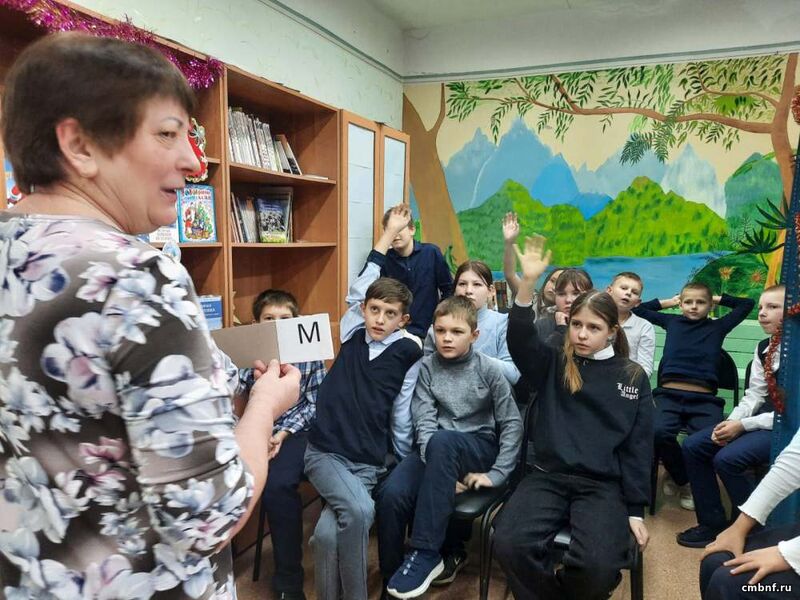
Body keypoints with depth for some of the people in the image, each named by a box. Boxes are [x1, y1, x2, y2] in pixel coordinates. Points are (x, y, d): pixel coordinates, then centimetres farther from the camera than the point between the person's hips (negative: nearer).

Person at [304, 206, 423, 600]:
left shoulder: (408, 353, -2)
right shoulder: (352, 335, 4)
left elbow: (401, 415, 2)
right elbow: (360, 289, 5)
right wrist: (388, 233, 12)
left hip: (369, 462, 0)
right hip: (324, 450, 1)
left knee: (328, 532, -22)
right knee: (360, 511, -24)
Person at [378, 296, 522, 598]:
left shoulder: (489, 369, -6)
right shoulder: (427, 366, -1)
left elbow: (512, 423, -4)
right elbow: (424, 422, -9)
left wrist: (498, 473, -11)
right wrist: (441, 471, -22)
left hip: (480, 448, -2)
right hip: (437, 449, 2)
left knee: (441, 441, -38)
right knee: (391, 493, -28)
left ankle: (426, 553, -27)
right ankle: (391, 572, -2)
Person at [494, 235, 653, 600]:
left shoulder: (633, 377, 8)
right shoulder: (553, 365, 7)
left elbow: (639, 447, 7)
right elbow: (520, 341, -12)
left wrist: (635, 511, 2)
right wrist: (528, 282, -24)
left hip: (603, 485, 0)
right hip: (547, 477, 0)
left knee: (598, 564, -28)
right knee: (509, 543, -26)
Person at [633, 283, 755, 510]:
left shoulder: (717, 327, 18)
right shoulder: (672, 321, 20)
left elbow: (747, 304, 24)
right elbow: (637, 309, 27)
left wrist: (718, 299, 27)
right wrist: (667, 302, 27)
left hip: (704, 399, 0)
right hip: (669, 394, 0)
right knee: (659, 432, -31)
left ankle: (681, 477, 5)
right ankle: (684, 480, 1)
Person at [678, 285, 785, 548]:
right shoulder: (763, 348, 9)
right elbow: (753, 395, 8)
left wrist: (743, 426, -19)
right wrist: (731, 423, -9)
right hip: (763, 418, 8)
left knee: (727, 458, -26)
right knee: (692, 446, -5)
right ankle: (713, 523, 6)